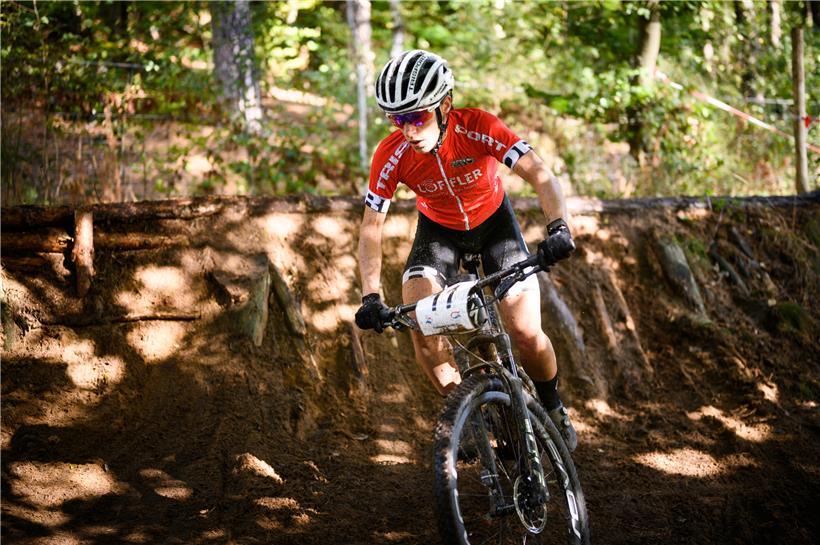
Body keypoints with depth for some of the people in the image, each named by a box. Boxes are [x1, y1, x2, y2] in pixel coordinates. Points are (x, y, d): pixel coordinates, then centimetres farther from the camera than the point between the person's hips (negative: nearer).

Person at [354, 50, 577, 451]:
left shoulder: (478, 128, -32)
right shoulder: (391, 155, -27)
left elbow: (540, 175, -36)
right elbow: (371, 227, -22)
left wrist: (558, 228, -54)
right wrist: (371, 297, -33)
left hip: (493, 220, -1)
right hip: (438, 229, 1)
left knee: (526, 333, -11)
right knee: (420, 327, -21)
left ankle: (553, 409, 18)